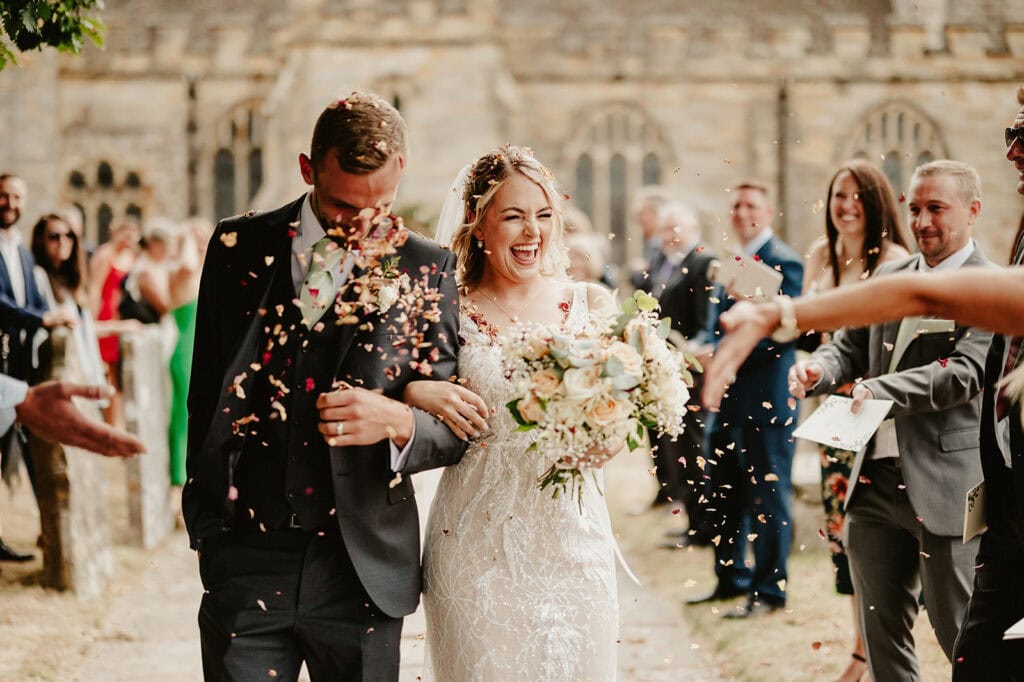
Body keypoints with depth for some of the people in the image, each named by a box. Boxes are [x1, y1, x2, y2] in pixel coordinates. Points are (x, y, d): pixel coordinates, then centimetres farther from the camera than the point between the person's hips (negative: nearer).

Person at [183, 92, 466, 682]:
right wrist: (205, 514, 9)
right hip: (247, 560, 1)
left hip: (363, 566, 0)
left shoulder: (428, 271, -1)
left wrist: (398, 422, -21)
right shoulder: (240, 247, 4)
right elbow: (205, 390, 11)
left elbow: (454, 428, 0)